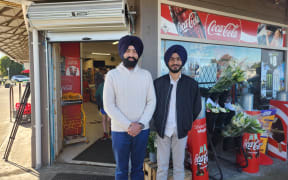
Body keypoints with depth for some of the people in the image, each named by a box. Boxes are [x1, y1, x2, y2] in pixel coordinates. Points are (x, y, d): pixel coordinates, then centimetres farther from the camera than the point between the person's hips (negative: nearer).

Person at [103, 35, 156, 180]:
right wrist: (128, 126, -13)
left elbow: (151, 102, 1)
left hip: (142, 130, 2)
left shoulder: (146, 75, 3)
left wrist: (140, 124, -11)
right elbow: (109, 105, -8)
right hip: (120, 131, -1)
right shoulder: (112, 75, -4)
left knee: (138, 168, 16)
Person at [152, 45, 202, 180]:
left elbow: (197, 107, 7)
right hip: (162, 130, 0)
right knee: (161, 167, 10)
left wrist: (186, 123, 6)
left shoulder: (191, 84, -1)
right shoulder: (158, 83, 0)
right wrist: (157, 124, 4)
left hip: (181, 131, 0)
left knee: (179, 167, 12)